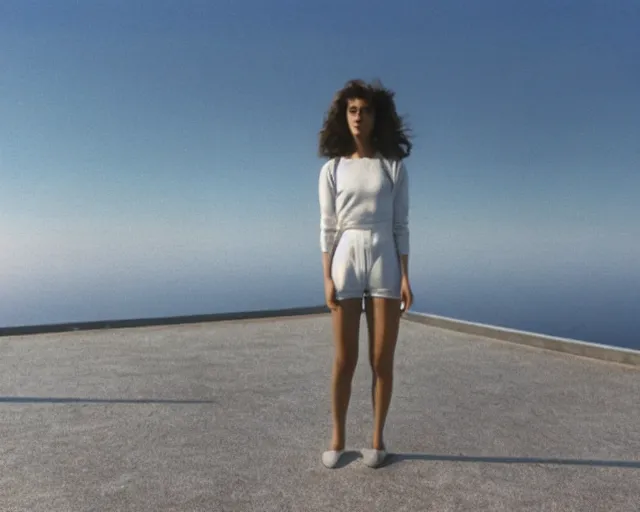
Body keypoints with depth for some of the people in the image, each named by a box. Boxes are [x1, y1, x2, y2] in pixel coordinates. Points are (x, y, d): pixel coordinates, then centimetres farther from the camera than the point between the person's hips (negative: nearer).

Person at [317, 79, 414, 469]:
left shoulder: (394, 166, 4)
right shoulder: (332, 169, 5)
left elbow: (401, 226, 3)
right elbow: (328, 228, 3)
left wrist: (405, 278, -4)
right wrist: (327, 279, -6)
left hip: (384, 264, 0)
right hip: (345, 262, 0)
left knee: (382, 361, 2)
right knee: (345, 361, 2)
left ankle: (377, 439, 17)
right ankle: (338, 439, 17)